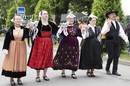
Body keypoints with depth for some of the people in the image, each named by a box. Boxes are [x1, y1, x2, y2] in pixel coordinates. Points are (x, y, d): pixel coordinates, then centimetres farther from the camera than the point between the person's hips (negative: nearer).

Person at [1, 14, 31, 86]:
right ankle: (11, 78, 13)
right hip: (12, 48, -1)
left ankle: (19, 78, 17)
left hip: (21, 48, 2)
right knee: (11, 62, 2)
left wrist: (28, 29, -28)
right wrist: (5, 48, -12)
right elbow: (7, 39, -6)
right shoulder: (11, 29, -3)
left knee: (20, 62, 5)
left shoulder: (24, 28, 2)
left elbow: (27, 36, -16)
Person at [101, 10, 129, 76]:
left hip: (117, 42, 6)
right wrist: (108, 25, -29)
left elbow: (121, 32, 15)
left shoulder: (118, 23, 13)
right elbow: (102, 33, -18)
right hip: (110, 41, -5)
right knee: (111, 56, -4)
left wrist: (126, 39, 5)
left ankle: (114, 71, 13)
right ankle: (107, 69, 20)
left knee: (116, 56, 4)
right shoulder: (107, 23, -6)